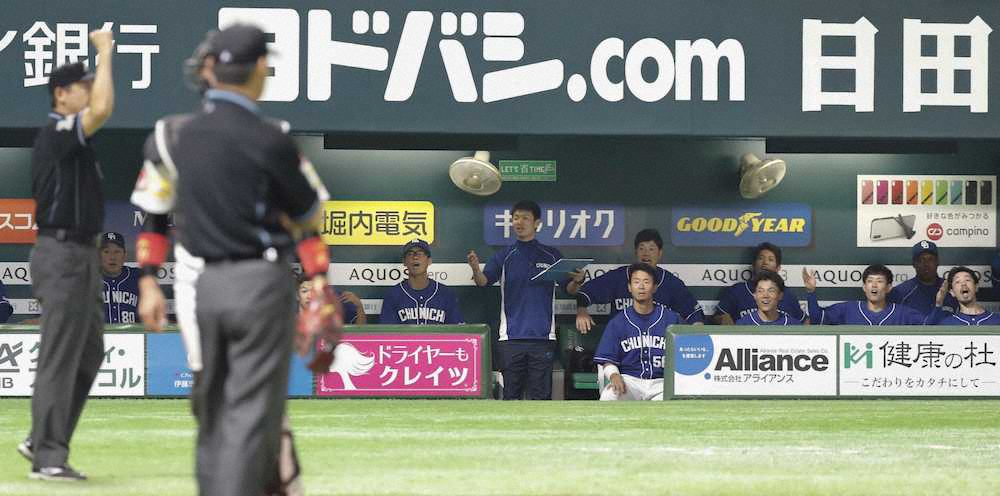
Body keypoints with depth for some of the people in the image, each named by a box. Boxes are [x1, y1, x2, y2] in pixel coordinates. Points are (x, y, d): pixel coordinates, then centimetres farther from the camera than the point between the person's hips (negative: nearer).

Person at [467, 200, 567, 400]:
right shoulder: (504, 256, 6)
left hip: (542, 336, 0)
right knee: (511, 393, 3)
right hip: (512, 336, 0)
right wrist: (476, 269, -30)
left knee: (541, 394, 0)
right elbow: (484, 281, -7)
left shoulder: (552, 256, 8)